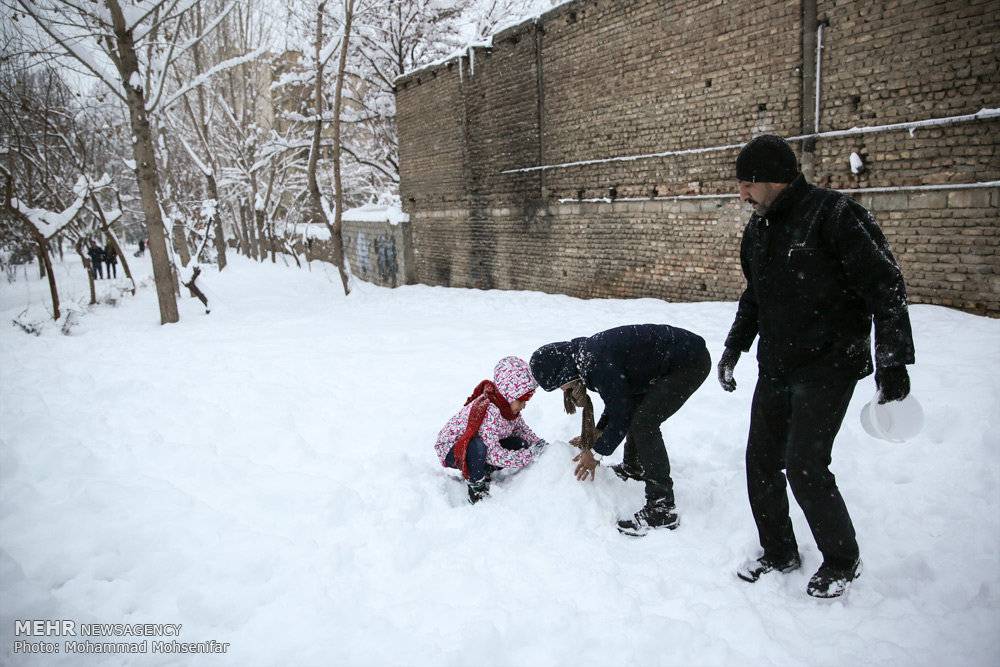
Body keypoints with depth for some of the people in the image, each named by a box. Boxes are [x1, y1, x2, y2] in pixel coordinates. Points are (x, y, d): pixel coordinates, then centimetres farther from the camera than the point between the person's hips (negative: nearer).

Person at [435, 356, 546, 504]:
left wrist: (540, 445, -9)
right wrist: (531, 454, -34)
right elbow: (495, 455, -38)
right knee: (478, 445, -41)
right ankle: (476, 486, -15)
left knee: (520, 445, -10)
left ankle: (485, 472, 6)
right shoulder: (487, 411, -35)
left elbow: (521, 429, 8)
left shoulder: (509, 406, -9)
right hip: (451, 450, -8)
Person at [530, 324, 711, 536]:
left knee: (644, 424, -16)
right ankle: (634, 468, 42)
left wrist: (596, 454, -9)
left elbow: (621, 415, -19)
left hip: (691, 362, -10)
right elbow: (619, 398, 18)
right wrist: (596, 434, 16)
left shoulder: (598, 364, -26)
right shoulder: (585, 354, 4)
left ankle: (662, 510, -12)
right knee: (634, 408, 20)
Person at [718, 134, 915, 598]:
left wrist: (893, 360, -18)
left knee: (804, 465, -9)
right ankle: (779, 552, 28)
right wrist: (733, 348, 21)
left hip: (828, 366, -7)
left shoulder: (835, 215, -15)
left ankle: (842, 561, 16)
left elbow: (885, 287, -15)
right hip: (776, 366, 8)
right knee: (761, 461, 8)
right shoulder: (759, 227, 9)